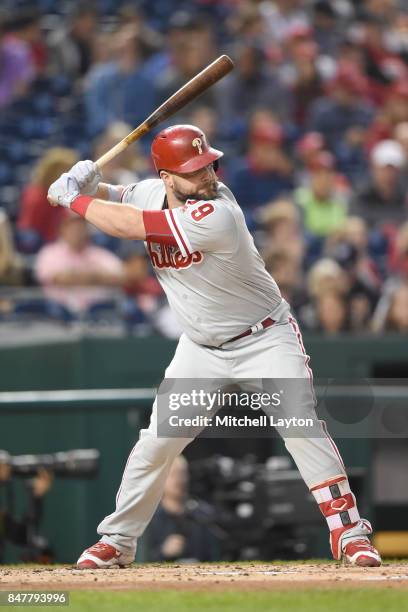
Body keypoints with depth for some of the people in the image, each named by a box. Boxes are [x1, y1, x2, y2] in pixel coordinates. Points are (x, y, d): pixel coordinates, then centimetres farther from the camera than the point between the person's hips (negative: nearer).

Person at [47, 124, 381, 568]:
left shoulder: (216, 214, -31)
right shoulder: (153, 193, -9)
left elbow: (128, 226, -31)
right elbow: (117, 198, 12)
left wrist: (74, 199, -17)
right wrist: (84, 187, -12)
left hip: (264, 340, -6)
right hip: (200, 348, 6)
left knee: (301, 426, -20)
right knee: (156, 443, 5)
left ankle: (348, 531, -13)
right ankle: (117, 541, 19)